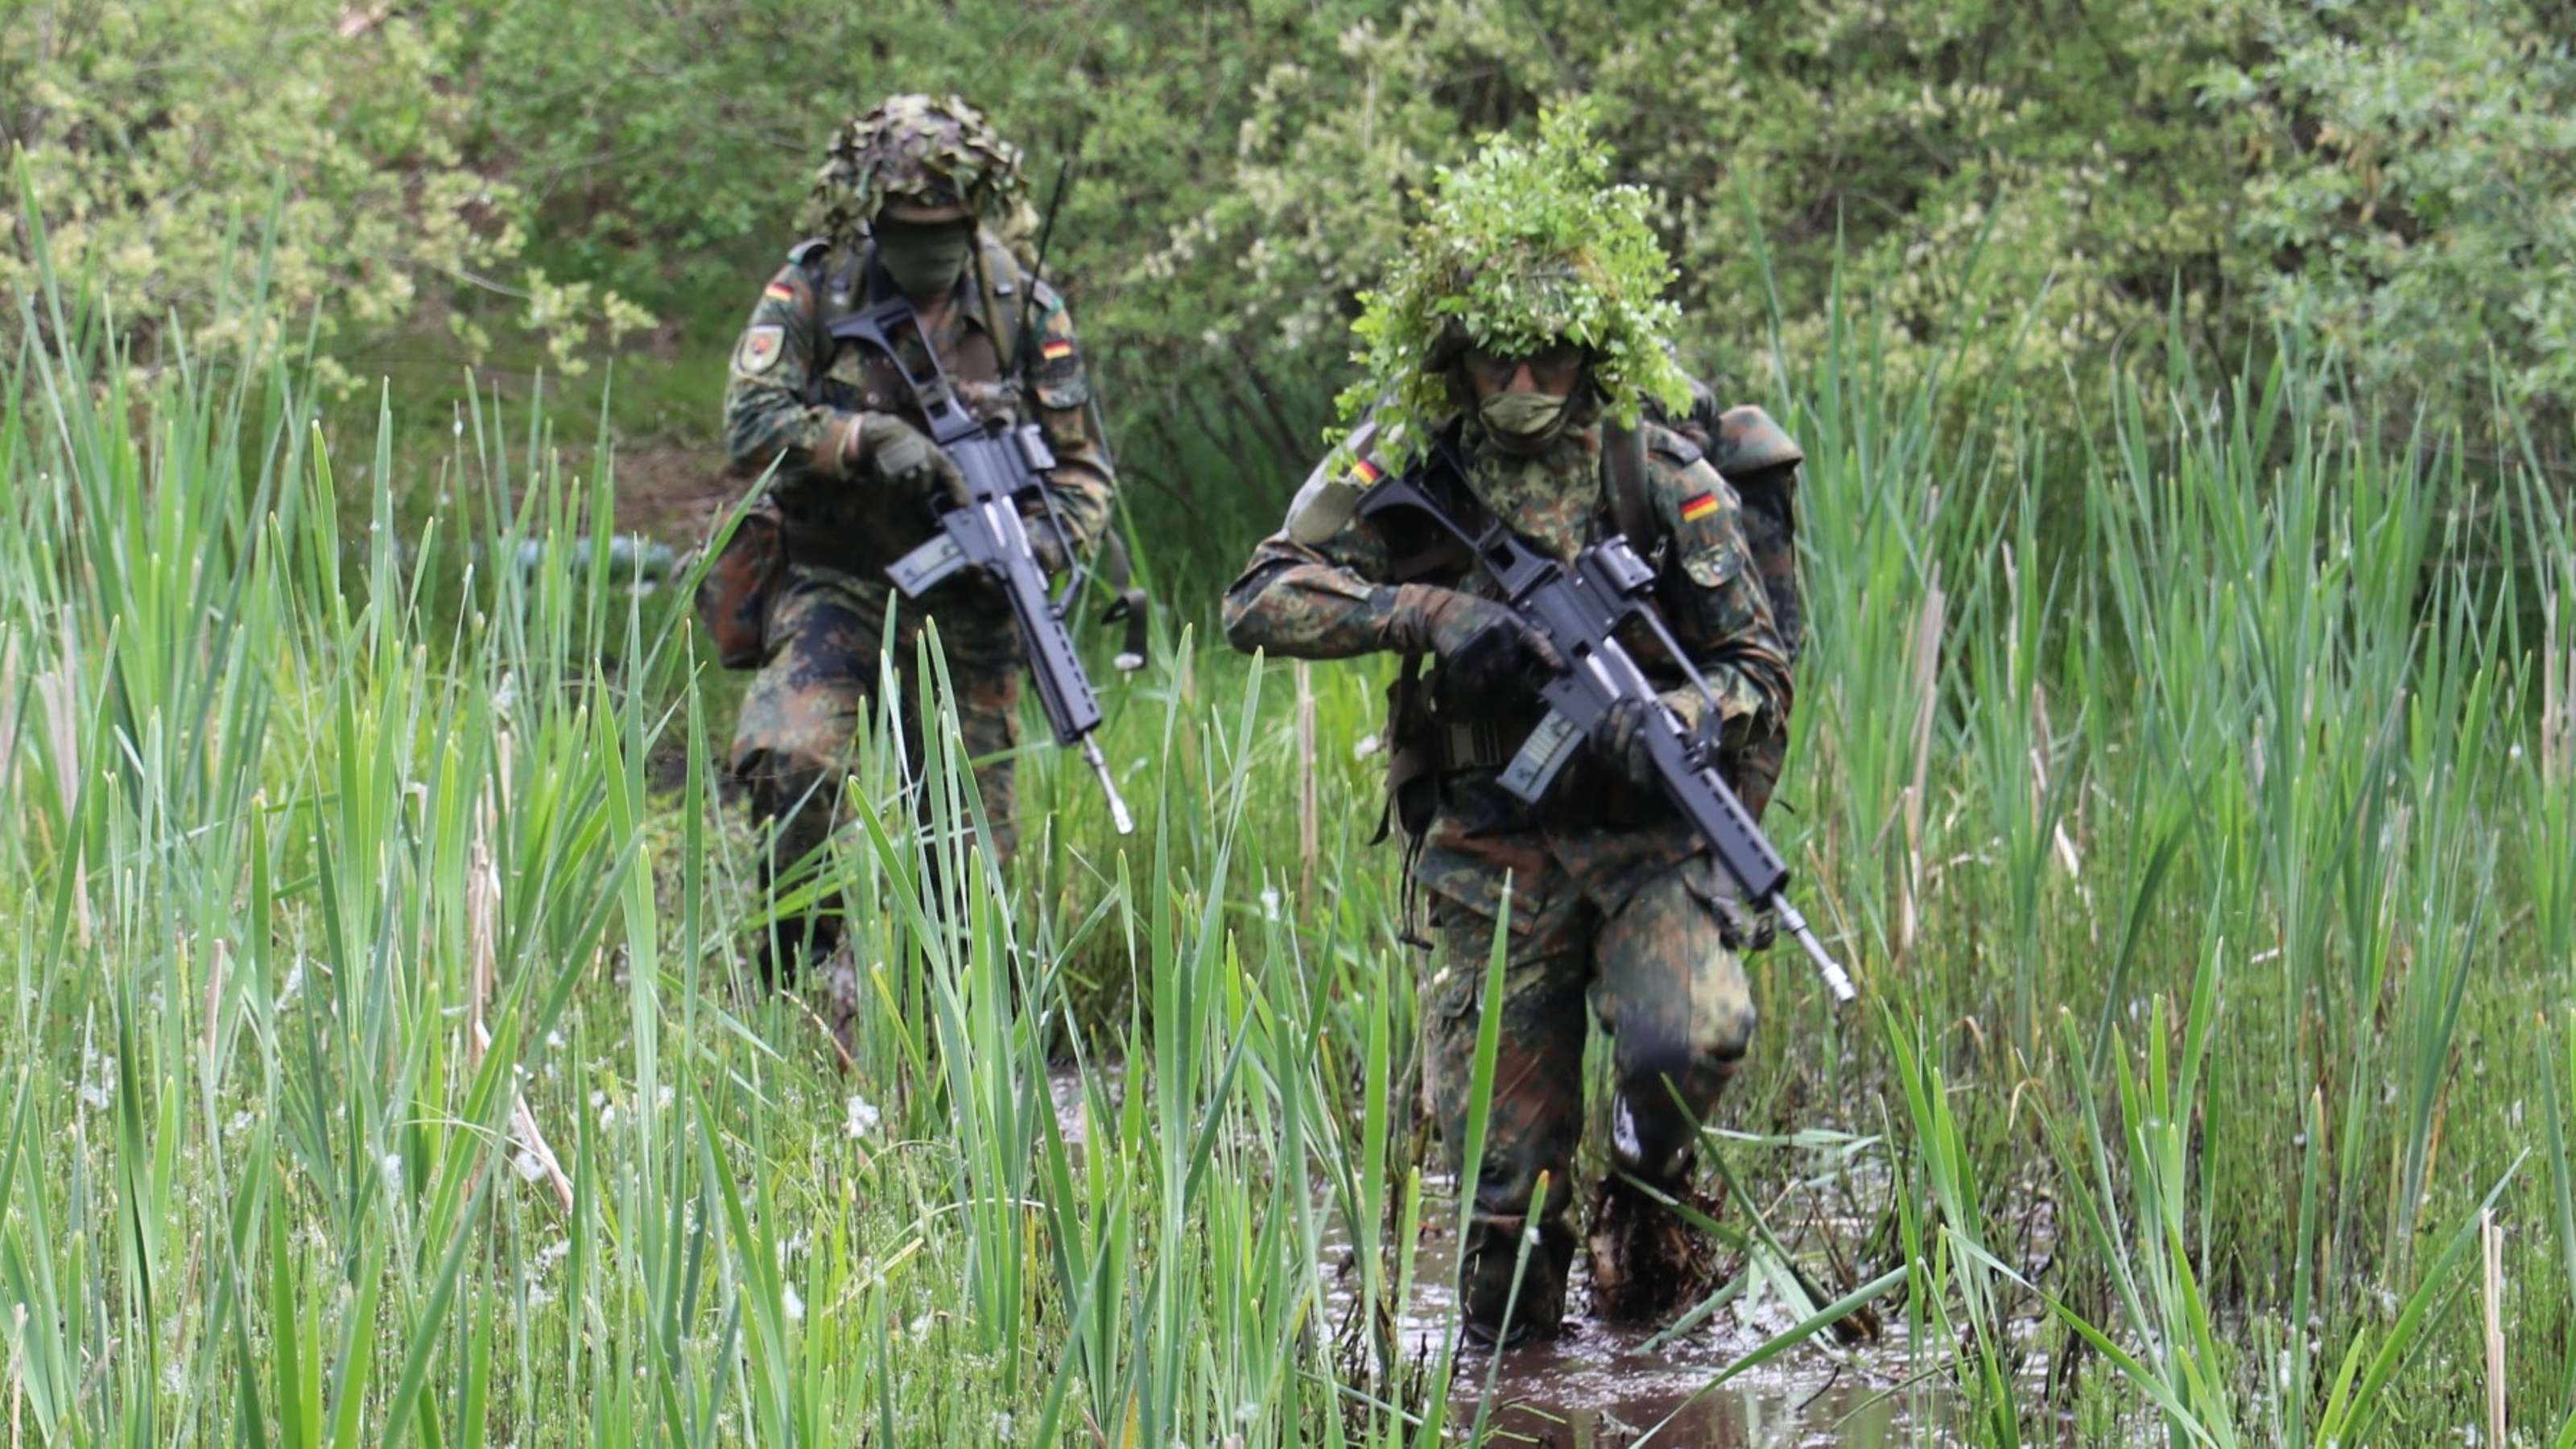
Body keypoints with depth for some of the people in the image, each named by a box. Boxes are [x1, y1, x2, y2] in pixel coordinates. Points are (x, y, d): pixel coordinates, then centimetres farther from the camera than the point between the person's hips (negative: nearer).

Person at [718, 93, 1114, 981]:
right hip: (833, 586, -2)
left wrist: (1049, 536, -17)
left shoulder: (1027, 313, 3)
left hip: (963, 608, 2)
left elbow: (1083, 468, 6)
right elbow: (751, 424, -11)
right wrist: (869, 440, -25)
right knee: (790, 760, -27)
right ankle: (795, 964, -7)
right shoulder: (812, 291, -2)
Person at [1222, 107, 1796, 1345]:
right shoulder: (1400, 469, -1)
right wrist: (1427, 614, -22)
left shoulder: (1669, 483, -2)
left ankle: (1647, 1193, 2)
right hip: (1490, 862, 0)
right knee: (1505, 1183, 0)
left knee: (1692, 1039, -29)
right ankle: (1505, 1358, 26)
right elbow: (1259, 602, -8)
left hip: (1647, 838, 0)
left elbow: (1760, 672, 2)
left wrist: (1675, 721, -20)